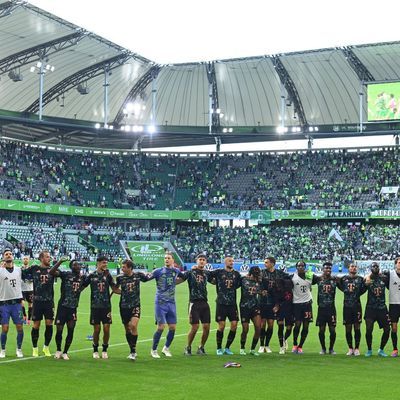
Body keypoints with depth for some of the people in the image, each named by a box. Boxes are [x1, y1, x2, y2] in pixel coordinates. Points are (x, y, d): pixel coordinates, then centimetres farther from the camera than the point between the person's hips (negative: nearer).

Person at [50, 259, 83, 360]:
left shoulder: (82, 278, 6)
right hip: (62, 306, -3)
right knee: (59, 329, 1)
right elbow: (51, 272, -21)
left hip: (73, 308, 3)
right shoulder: (65, 274, -8)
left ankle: (65, 352, 17)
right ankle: (58, 350, 23)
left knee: (71, 331, 2)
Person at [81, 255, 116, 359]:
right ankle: (95, 350, 18)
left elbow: (114, 288, 5)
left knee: (106, 329, -2)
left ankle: (105, 350, 14)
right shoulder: (91, 275, 0)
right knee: (97, 329, 2)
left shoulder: (107, 275, 4)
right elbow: (81, 287, 6)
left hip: (106, 306, 1)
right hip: (95, 306, -1)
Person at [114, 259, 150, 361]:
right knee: (127, 329, 8)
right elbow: (115, 289, 13)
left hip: (135, 305, -2)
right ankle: (132, 351, 24)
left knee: (133, 326, -19)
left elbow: (148, 278, 14)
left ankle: (133, 351, -9)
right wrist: (123, 292, 0)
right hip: (124, 306, 2)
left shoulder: (138, 275, -5)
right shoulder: (120, 277, -3)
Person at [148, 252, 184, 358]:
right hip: (160, 303, -4)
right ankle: (153, 350, 9)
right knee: (161, 327, -9)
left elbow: (185, 276, 28)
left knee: (173, 327, 4)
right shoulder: (158, 271, -5)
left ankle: (166, 348, 26)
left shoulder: (176, 271, 8)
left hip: (171, 303, 4)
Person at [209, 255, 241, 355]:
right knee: (221, 325, -5)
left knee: (234, 325, -2)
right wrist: (215, 282, 2)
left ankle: (227, 348, 13)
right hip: (221, 303, -4)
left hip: (232, 303, 4)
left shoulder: (236, 274, 10)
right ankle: (219, 348, 9)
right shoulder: (218, 272, -1)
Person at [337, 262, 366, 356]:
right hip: (347, 306, 1)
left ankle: (356, 348, 10)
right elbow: (340, 287, 16)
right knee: (348, 329, 5)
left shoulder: (360, 279, 2)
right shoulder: (343, 279, 4)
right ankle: (350, 348, 16)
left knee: (357, 328, 0)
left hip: (357, 306, -1)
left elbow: (363, 289, 9)